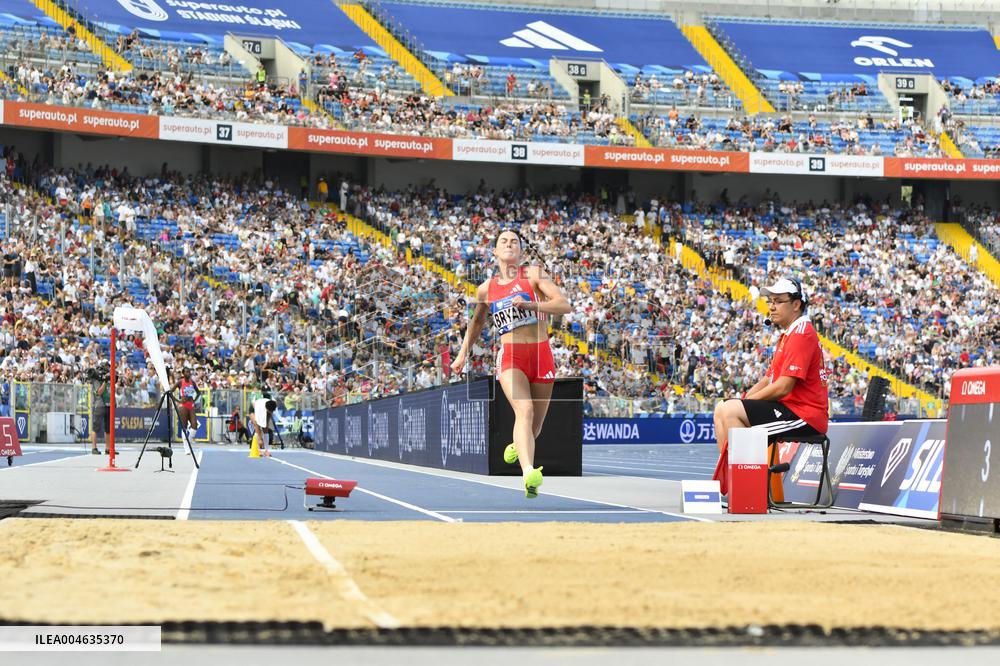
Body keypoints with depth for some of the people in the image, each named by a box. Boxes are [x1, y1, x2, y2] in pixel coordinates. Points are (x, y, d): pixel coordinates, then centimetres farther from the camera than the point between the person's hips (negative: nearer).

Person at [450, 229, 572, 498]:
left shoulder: (533, 274, 3)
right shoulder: (486, 289, 12)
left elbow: (565, 305, -9)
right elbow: (477, 321, 32)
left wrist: (528, 304, -20)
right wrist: (462, 354, 27)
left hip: (541, 355, 0)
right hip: (510, 357, 0)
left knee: (534, 425, 8)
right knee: (524, 410, -27)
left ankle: (517, 445, 46)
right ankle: (529, 475, -44)